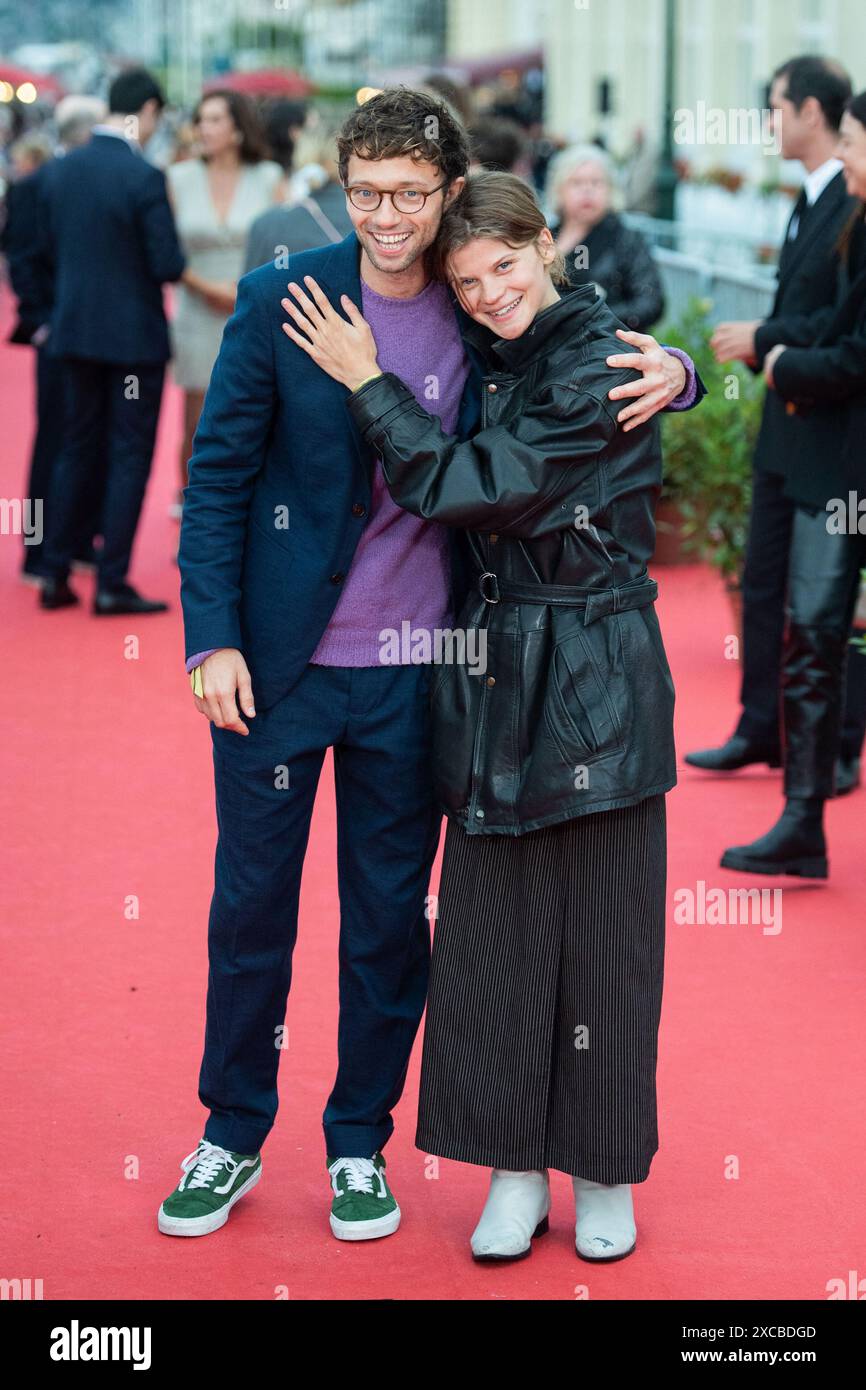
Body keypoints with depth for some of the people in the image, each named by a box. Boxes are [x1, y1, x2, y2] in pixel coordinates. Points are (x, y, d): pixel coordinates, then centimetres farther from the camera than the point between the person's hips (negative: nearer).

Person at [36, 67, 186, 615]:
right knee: (130, 457, 3)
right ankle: (112, 584, 4)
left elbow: (52, 247, 9)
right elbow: (169, 265, -18)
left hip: (76, 328, 6)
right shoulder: (145, 177, -18)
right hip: (134, 333, -6)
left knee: (77, 449, 16)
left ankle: (56, 574, 18)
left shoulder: (61, 170, 0)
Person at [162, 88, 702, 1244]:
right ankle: (233, 1138, 28)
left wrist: (672, 372, -14)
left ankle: (361, 1145, 27)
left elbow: (602, 375, 10)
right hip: (278, 665, -1)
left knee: (390, 919, 11)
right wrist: (213, 640, -10)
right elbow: (218, 476, -4)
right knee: (250, 905, 10)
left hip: (412, 673, 1)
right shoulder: (278, 304, -8)